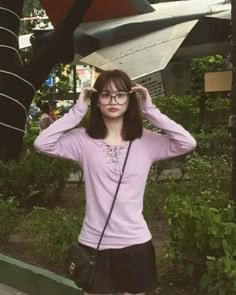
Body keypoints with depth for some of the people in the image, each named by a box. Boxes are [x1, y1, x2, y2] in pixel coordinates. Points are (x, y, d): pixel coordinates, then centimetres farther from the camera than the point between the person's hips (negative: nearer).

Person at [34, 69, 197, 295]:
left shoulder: (146, 140, -3)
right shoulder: (83, 139, -4)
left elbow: (188, 143, -15)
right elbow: (42, 144, -16)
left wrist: (150, 110, -13)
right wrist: (78, 110, -14)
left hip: (135, 242, 1)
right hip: (94, 242, 0)